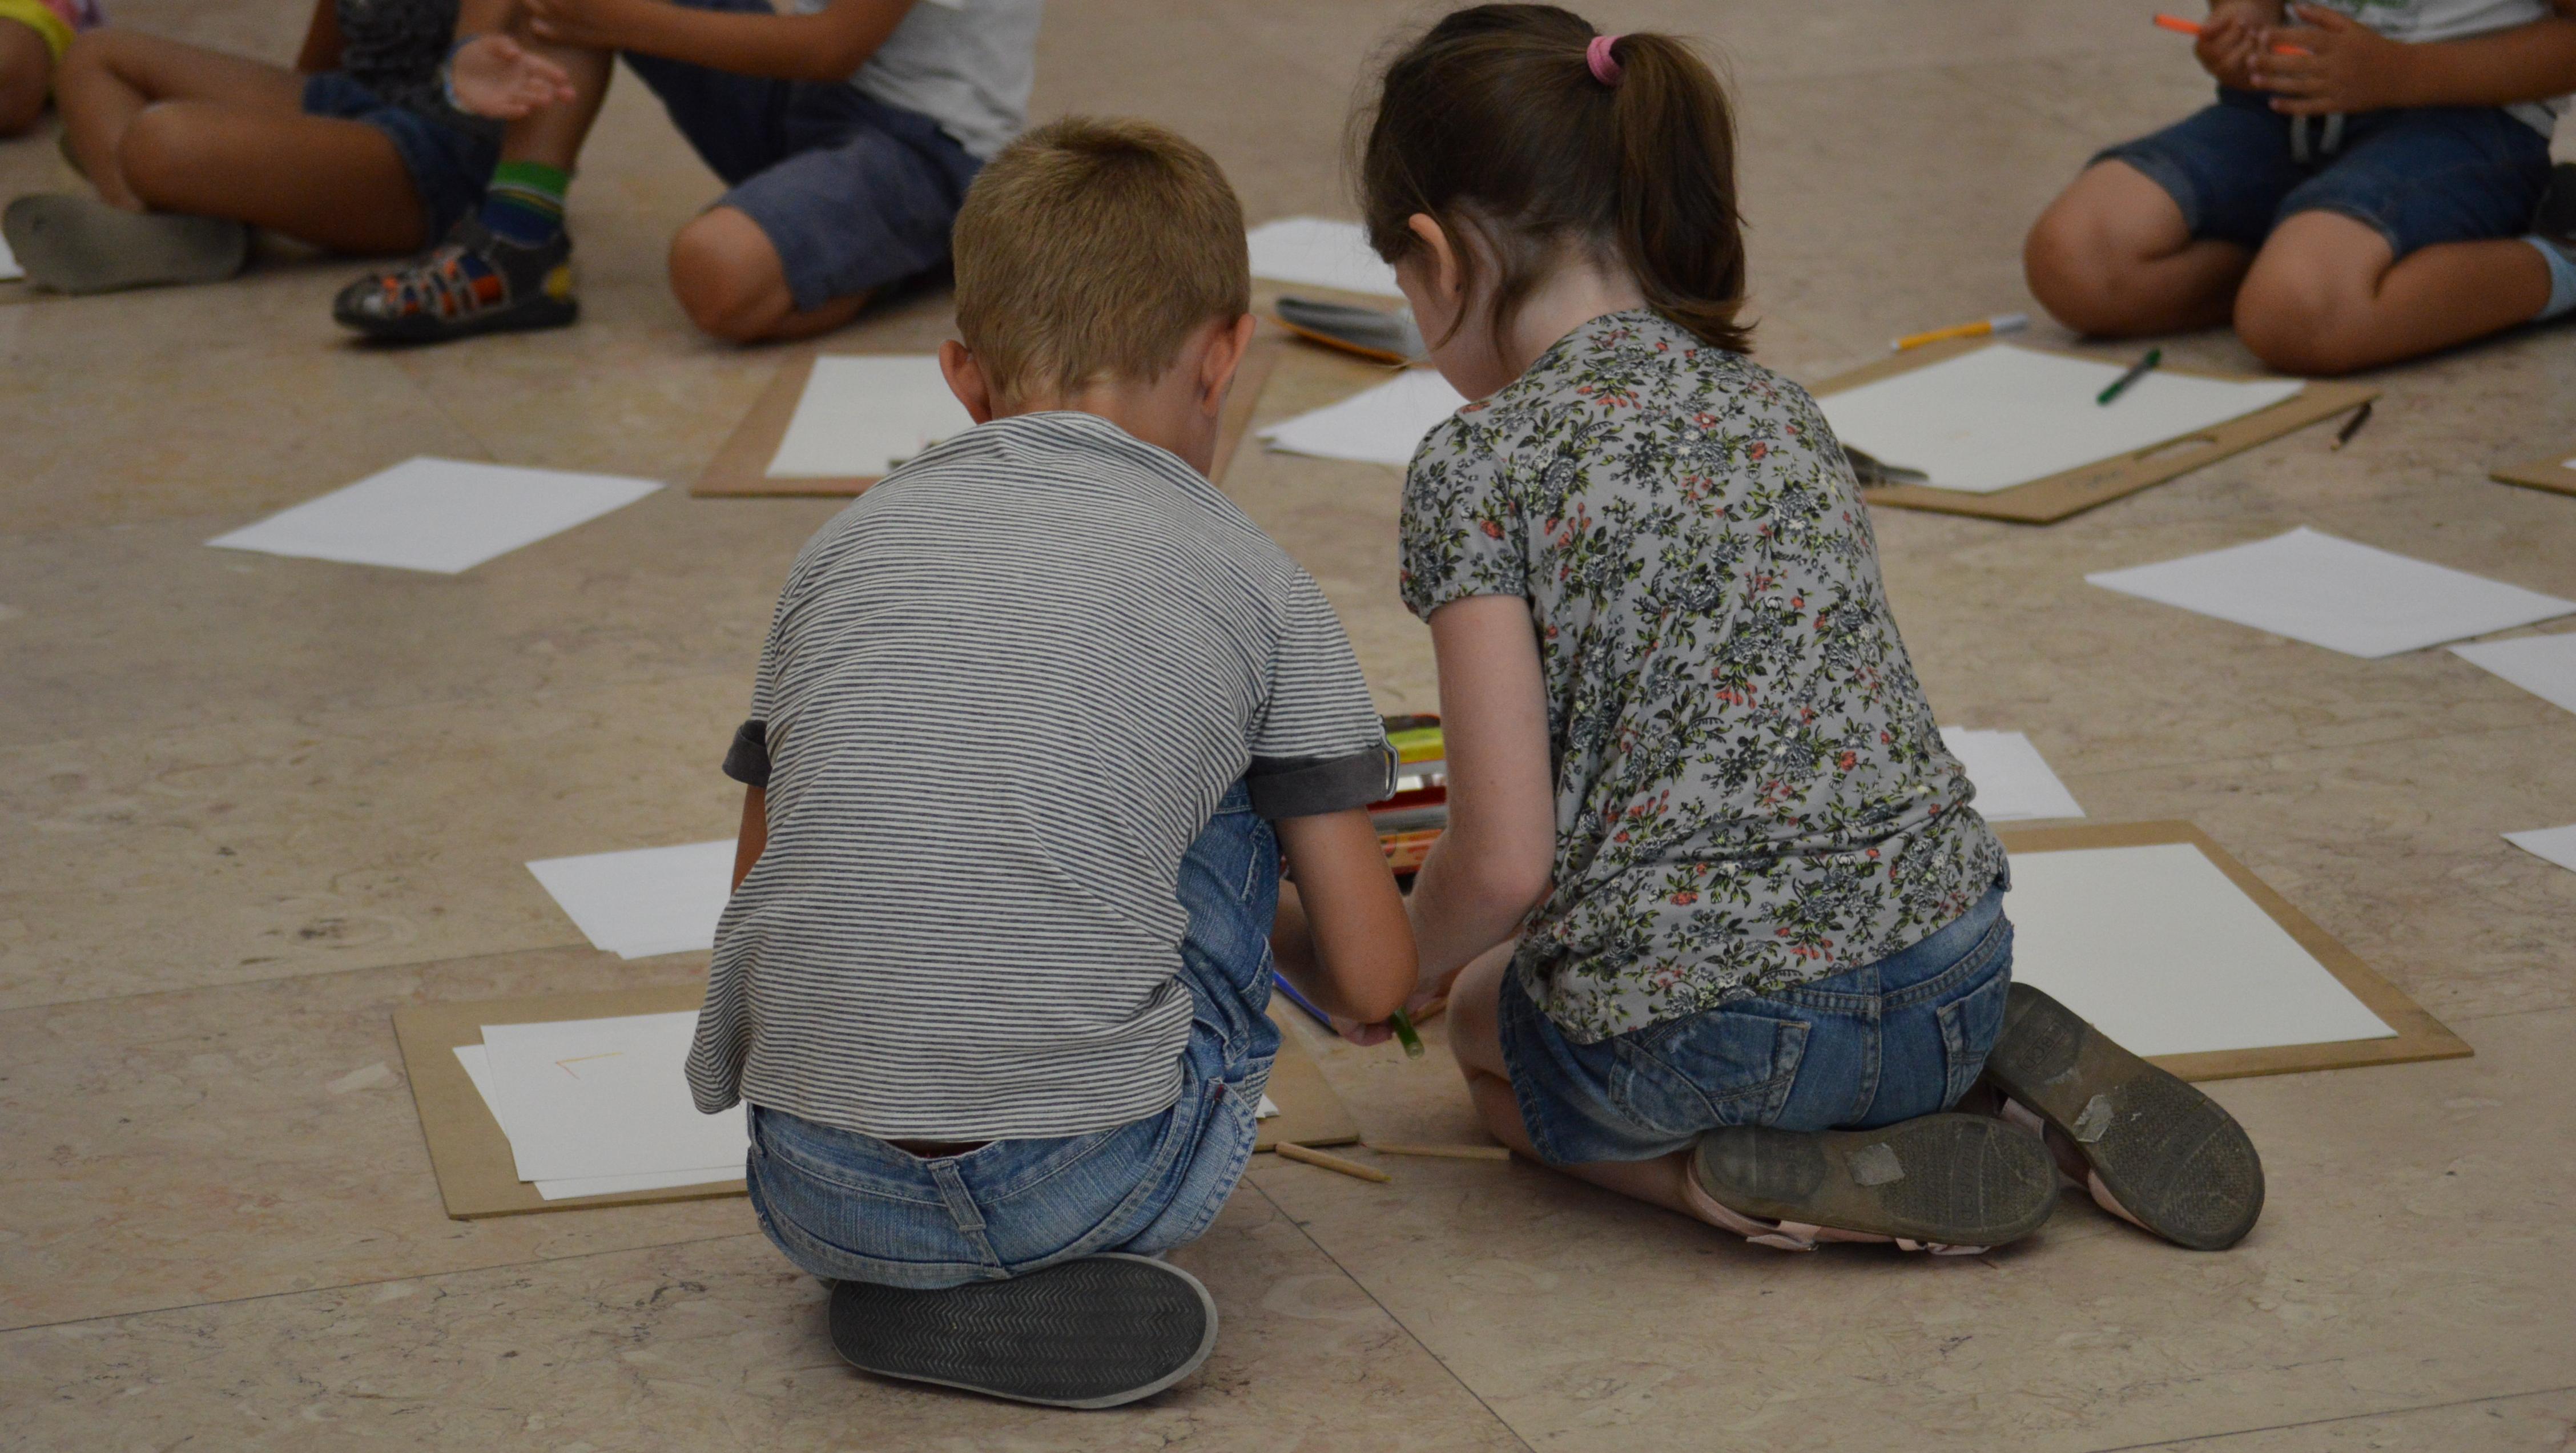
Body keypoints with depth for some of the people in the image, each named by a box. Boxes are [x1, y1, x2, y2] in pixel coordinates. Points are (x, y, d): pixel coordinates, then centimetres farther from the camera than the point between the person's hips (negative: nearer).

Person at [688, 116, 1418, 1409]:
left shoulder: (845, 548, 14)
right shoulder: (1249, 579, 6)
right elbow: (1371, 981, 9)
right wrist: (1288, 934, 34)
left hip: (817, 1200, 3)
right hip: (1090, 1182, -3)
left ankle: (914, 1293, 14)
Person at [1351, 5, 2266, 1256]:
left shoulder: (1478, 464, -7)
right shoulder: (1781, 409, 12)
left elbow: (1503, 863, -11)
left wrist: (1409, 970, 12)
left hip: (1682, 1033, -6)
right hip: (1949, 984, 6)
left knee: (1486, 1026, 29)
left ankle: (1734, 1179, -1)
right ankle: (2013, 1065, 11)